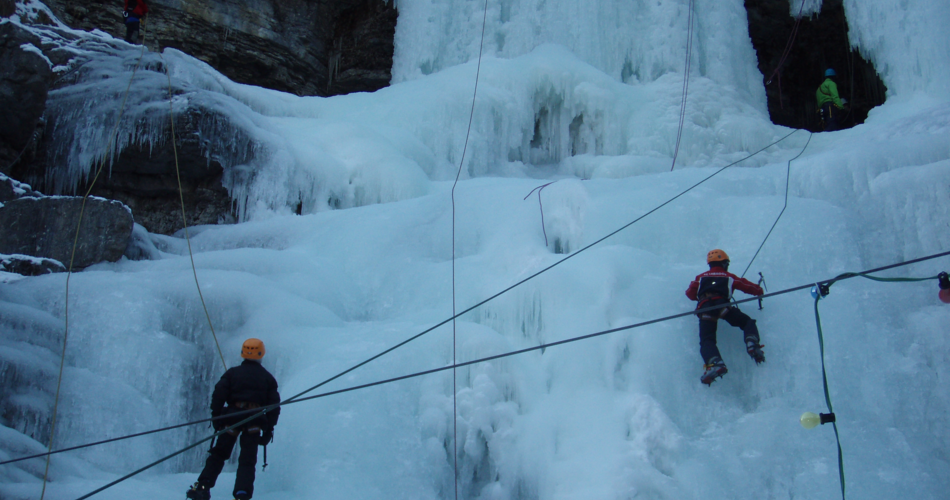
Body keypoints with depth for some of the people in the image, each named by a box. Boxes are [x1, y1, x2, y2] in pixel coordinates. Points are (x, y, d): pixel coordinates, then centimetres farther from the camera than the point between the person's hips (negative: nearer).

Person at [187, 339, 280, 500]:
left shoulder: (232, 373, 10)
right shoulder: (268, 378, 13)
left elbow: (218, 394, -2)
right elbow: (274, 404, 8)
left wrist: (216, 418, 3)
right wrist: (268, 429, 11)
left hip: (232, 416, 0)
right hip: (254, 423, 0)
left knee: (218, 454, 11)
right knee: (247, 460, 3)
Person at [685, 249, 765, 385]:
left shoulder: (701, 277, 29)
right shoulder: (729, 277, 26)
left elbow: (690, 294, 28)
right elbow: (752, 288, 29)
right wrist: (759, 291, 52)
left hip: (704, 308, 1)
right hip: (721, 305, -1)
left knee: (706, 340, -9)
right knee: (747, 322, 15)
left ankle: (714, 363, -37)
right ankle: (752, 344, -14)